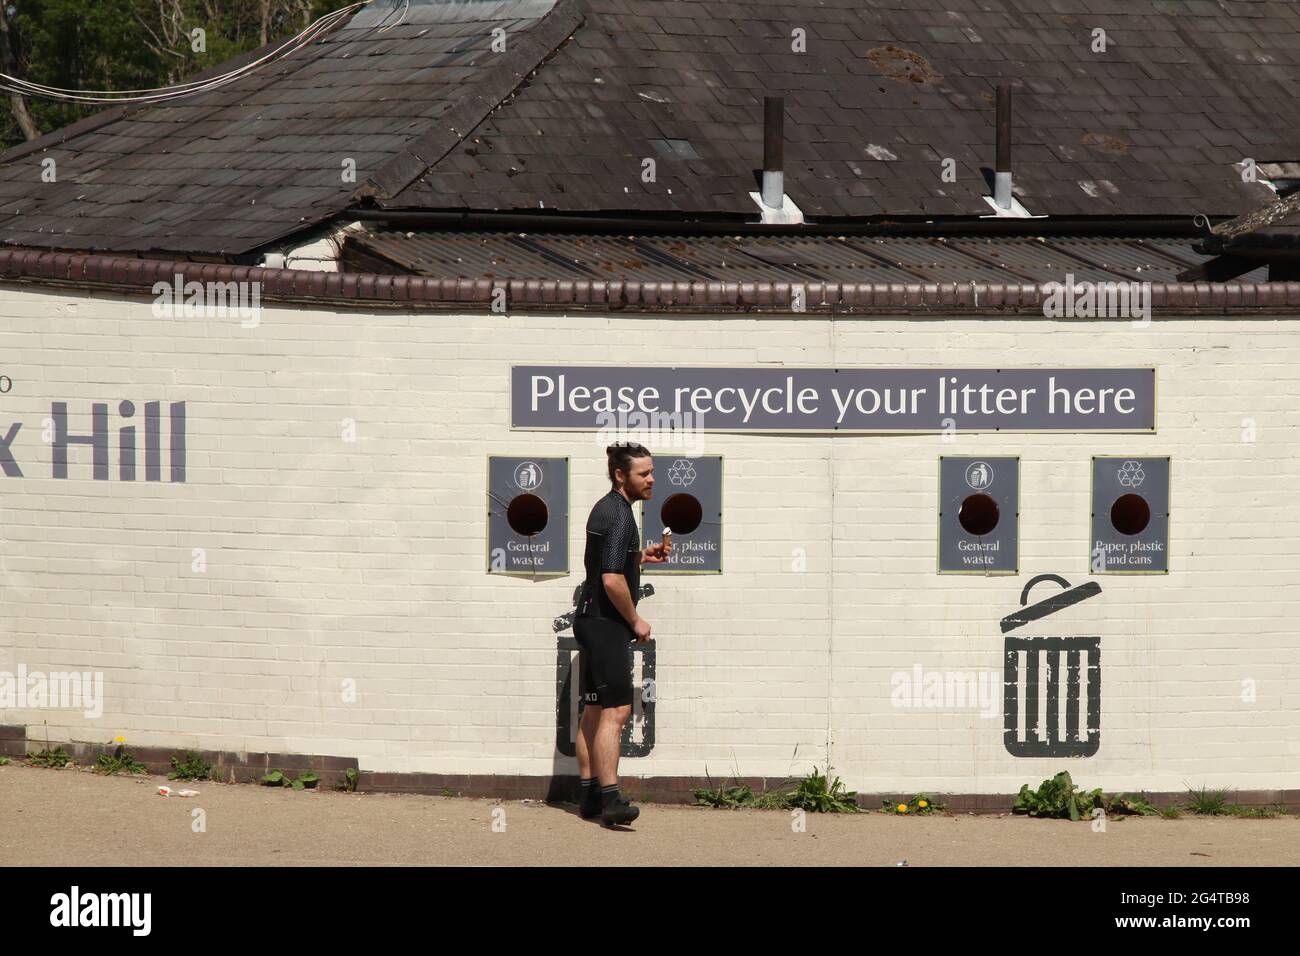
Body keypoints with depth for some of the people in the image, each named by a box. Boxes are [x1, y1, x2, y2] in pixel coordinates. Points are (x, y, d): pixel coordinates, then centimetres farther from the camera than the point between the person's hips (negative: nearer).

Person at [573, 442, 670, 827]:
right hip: (607, 622, -11)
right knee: (615, 710, -14)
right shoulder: (619, 516, -18)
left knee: (594, 710, 13)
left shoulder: (605, 508, 14)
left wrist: (641, 556, 18)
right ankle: (609, 799, -19)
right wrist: (635, 620, -13)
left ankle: (589, 795, 17)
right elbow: (612, 580, -25)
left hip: (592, 619, 11)